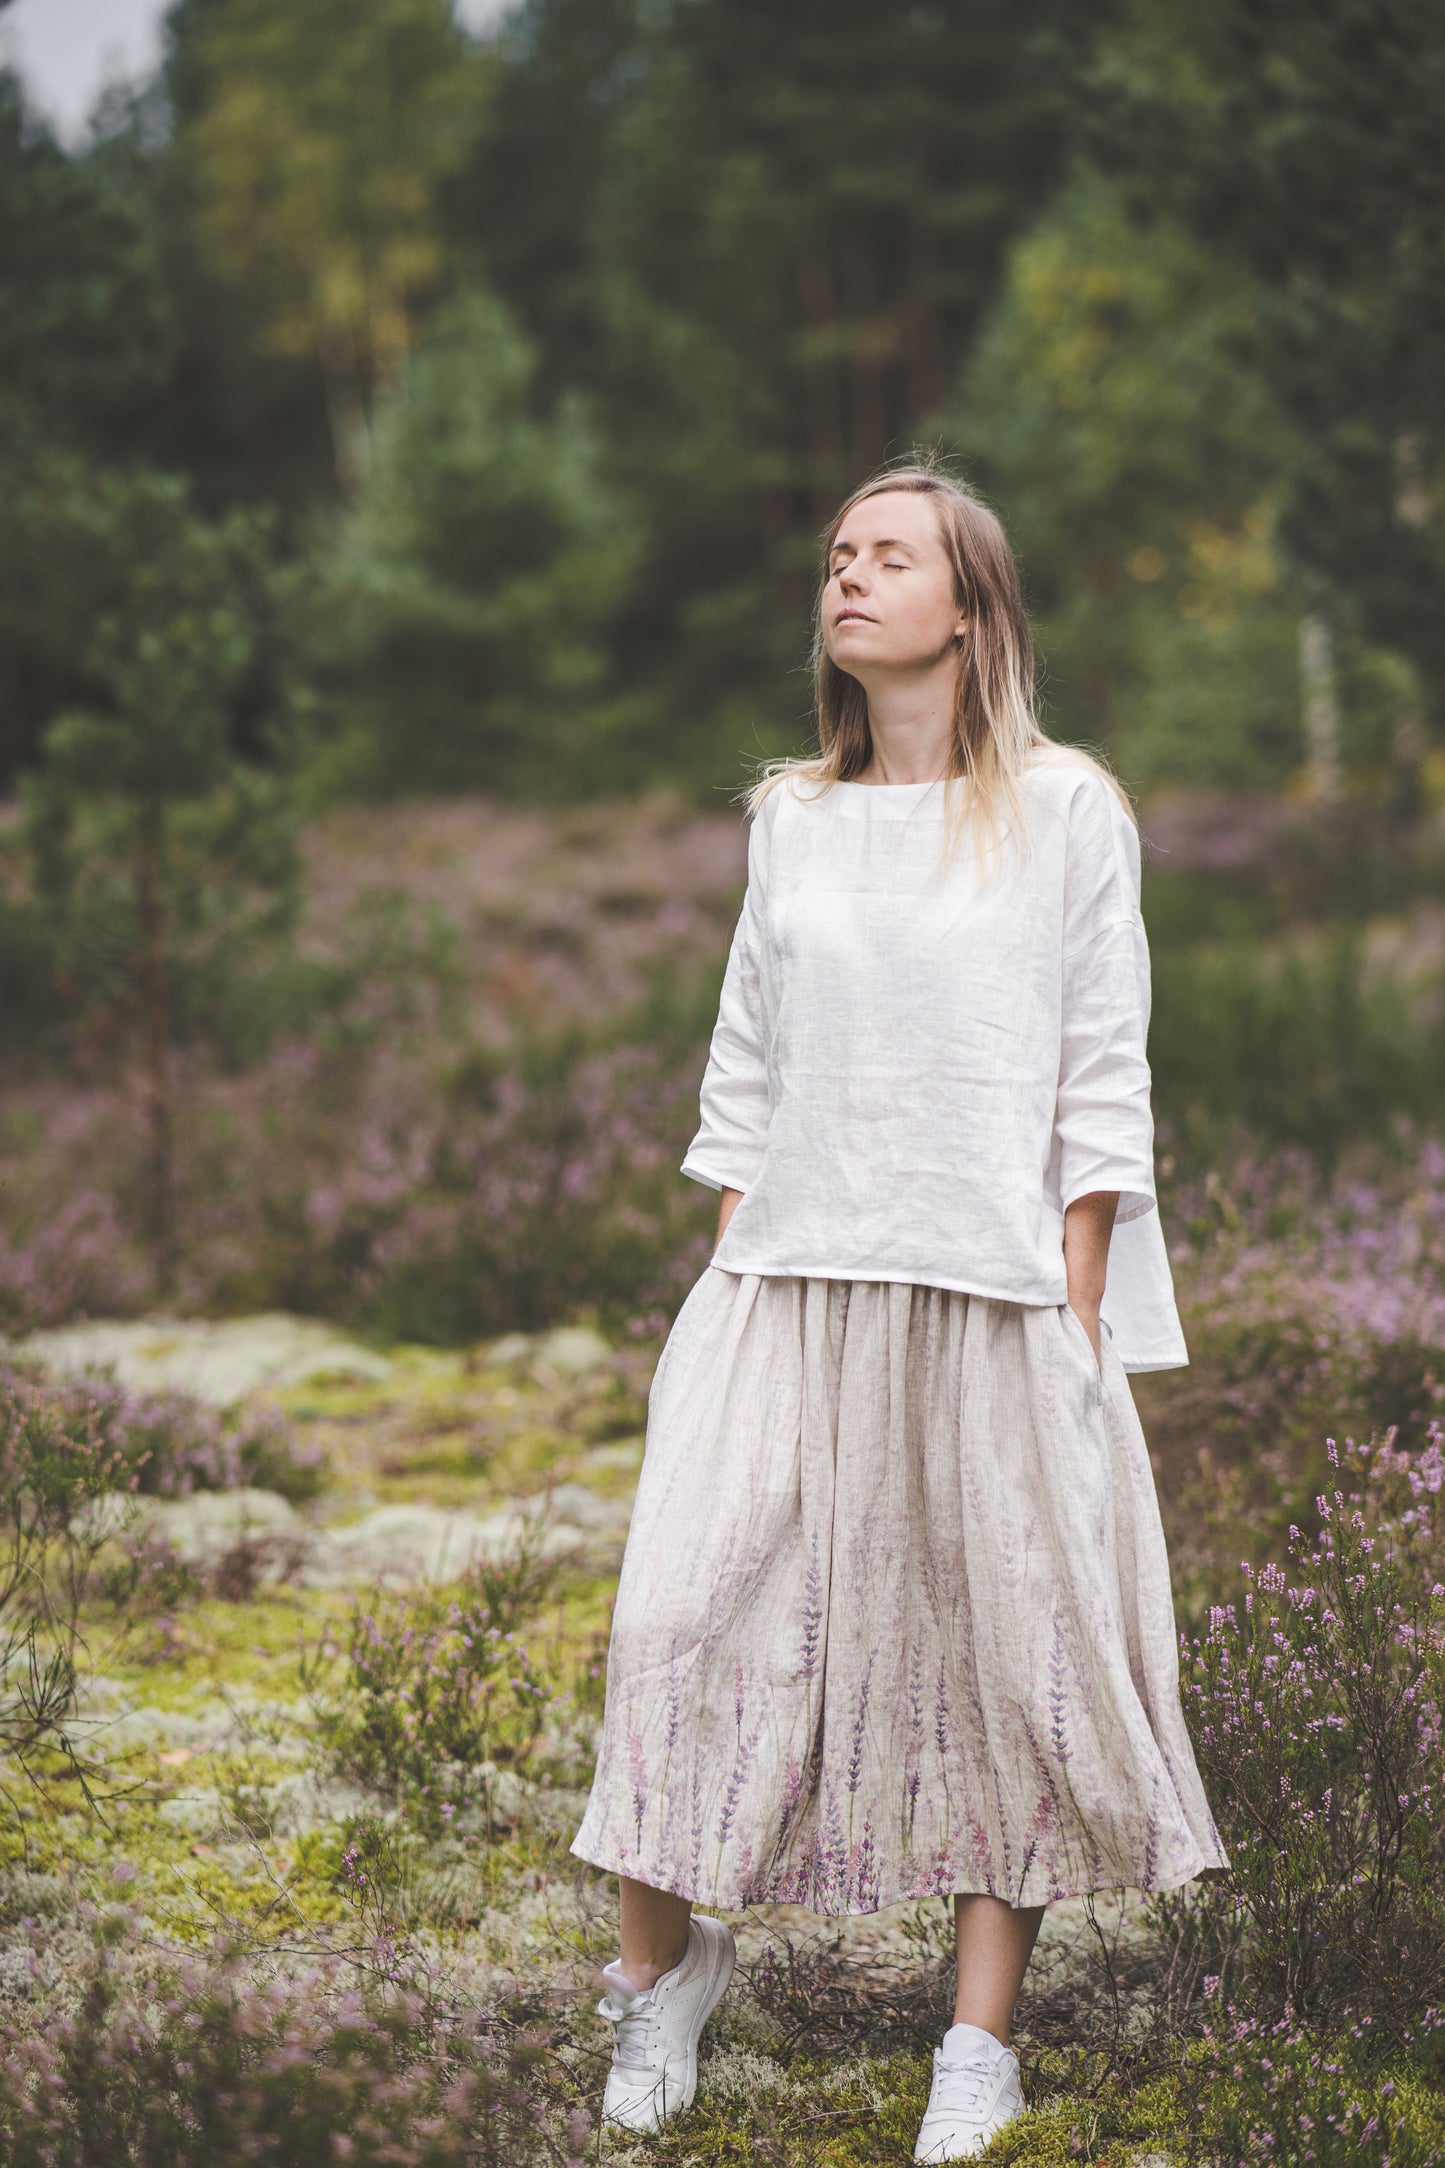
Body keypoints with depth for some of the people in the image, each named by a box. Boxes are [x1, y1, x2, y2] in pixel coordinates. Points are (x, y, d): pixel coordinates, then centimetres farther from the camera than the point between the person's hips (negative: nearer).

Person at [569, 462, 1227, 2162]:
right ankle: (663, 1961, 13)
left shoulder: (1065, 810, 1)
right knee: (687, 1612, -5)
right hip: (791, 1287, 3)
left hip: (992, 1298, -3)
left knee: (1008, 1646, 1)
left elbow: (1101, 1084, -1)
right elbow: (744, 1075, 14)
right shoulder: (790, 819, 12)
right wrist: (724, 1291, 7)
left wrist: (1078, 1320, -6)